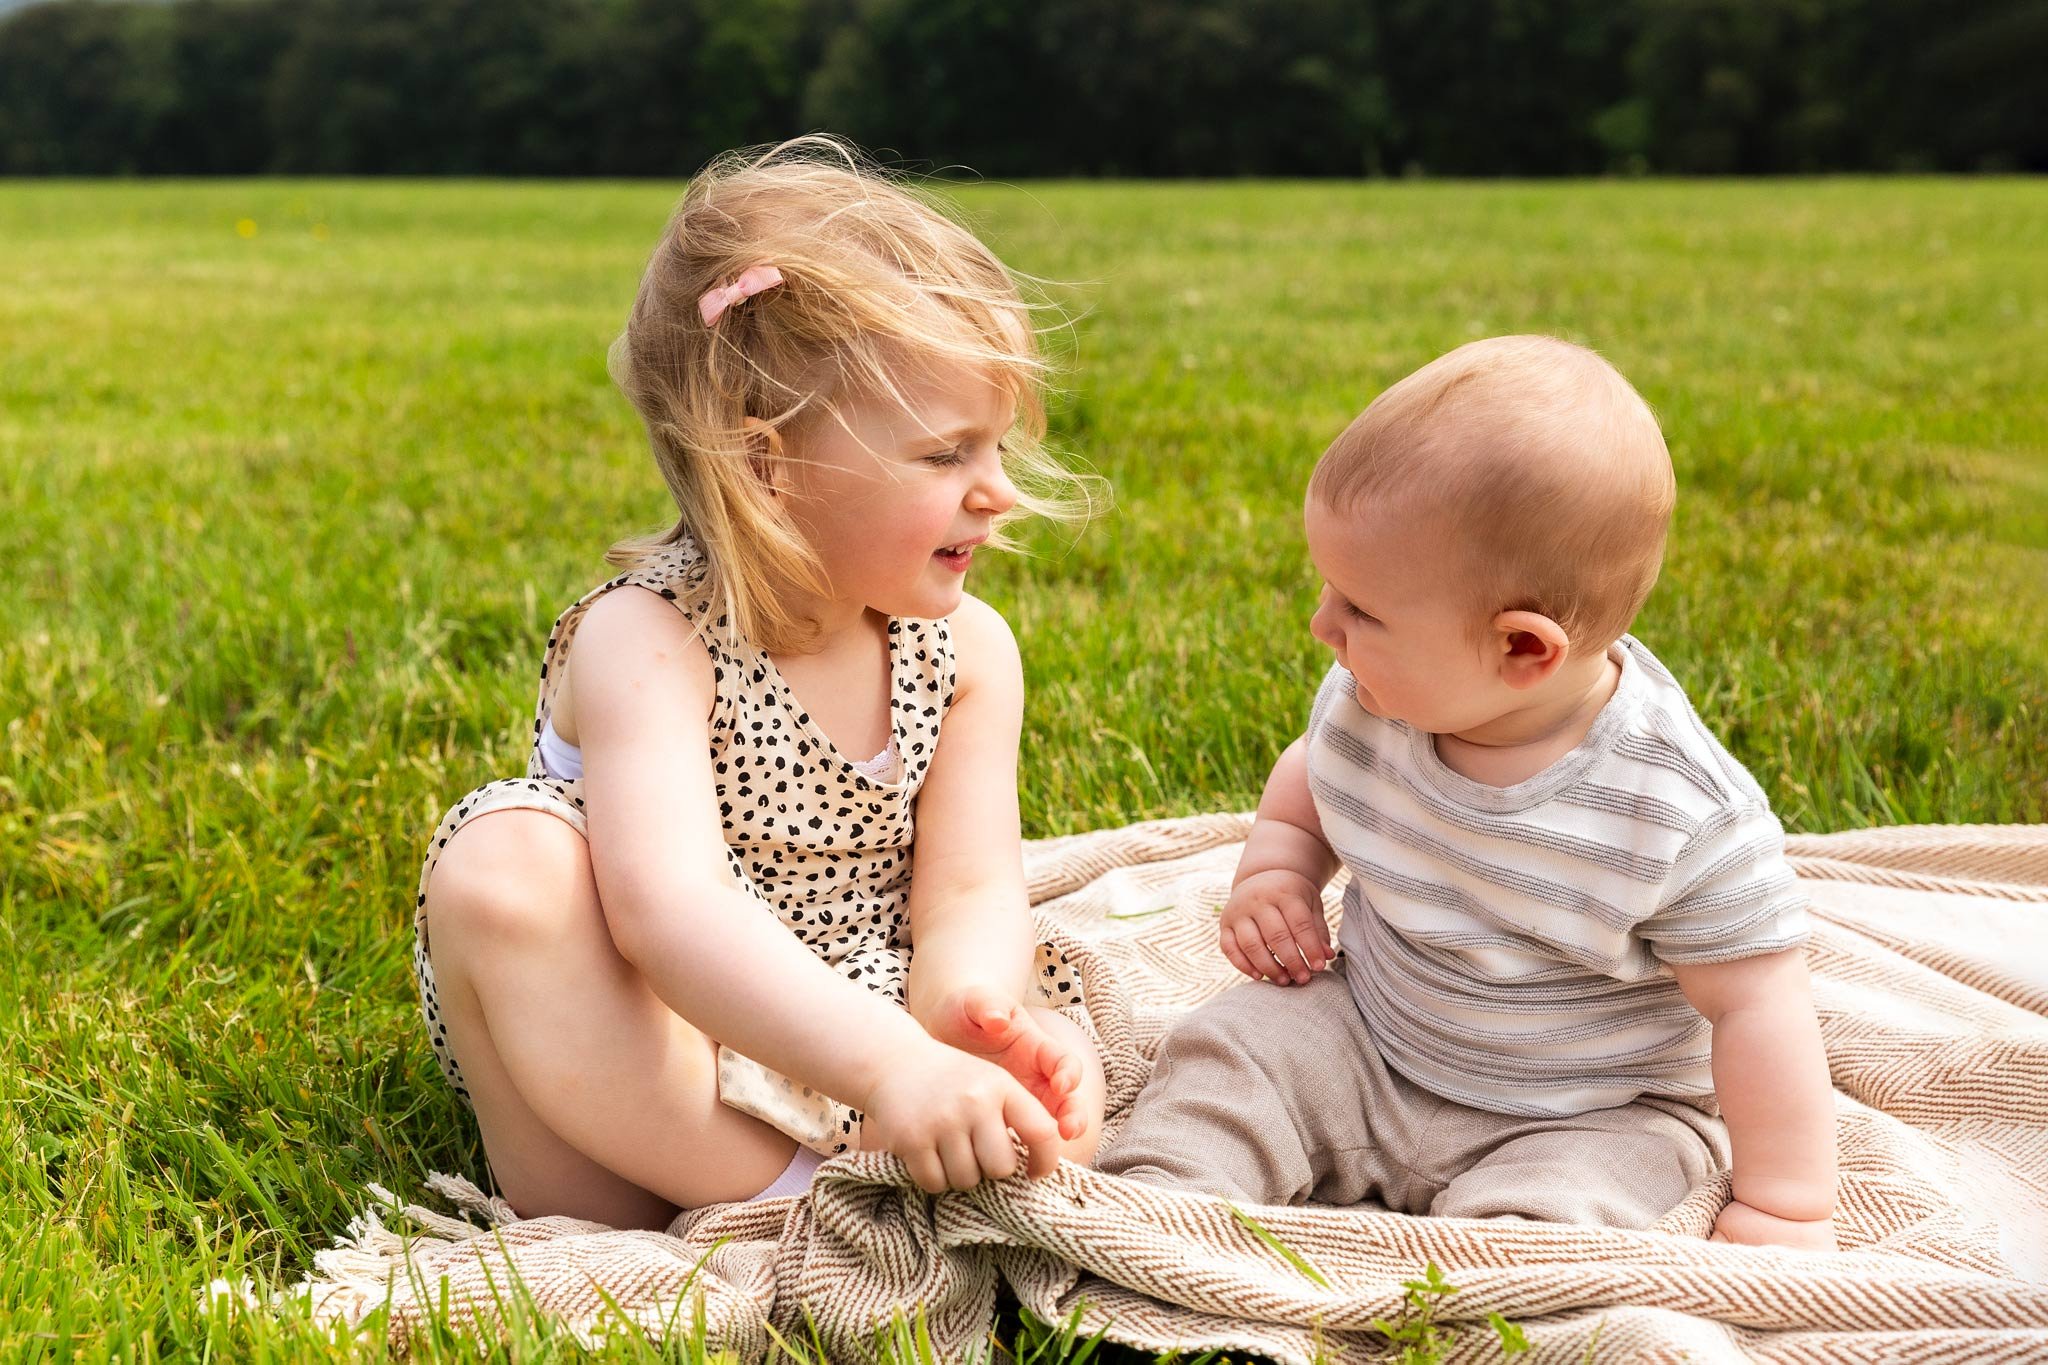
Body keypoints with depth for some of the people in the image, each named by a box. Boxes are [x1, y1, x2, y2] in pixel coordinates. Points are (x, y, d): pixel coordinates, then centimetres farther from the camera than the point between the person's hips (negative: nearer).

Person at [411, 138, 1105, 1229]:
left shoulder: (967, 649, -4)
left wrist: (967, 1007, -35)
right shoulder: (646, 641, -22)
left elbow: (966, 895, -10)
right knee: (503, 865, -31)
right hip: (632, 1057, -4)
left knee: (1055, 1082, -17)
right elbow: (669, 905, -38)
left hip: (822, 1072, 5)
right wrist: (884, 1061, -51)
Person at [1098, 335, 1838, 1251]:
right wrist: (1274, 875, -5)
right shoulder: (1374, 699, -11)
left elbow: (1756, 1005, -19)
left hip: (1592, 1116, -5)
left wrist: (1787, 1211, -17)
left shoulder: (1683, 819, -28)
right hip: (1367, 1041, 5)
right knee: (1229, 1052, -12)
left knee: (1528, 1221, -30)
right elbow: (1310, 773, 14)